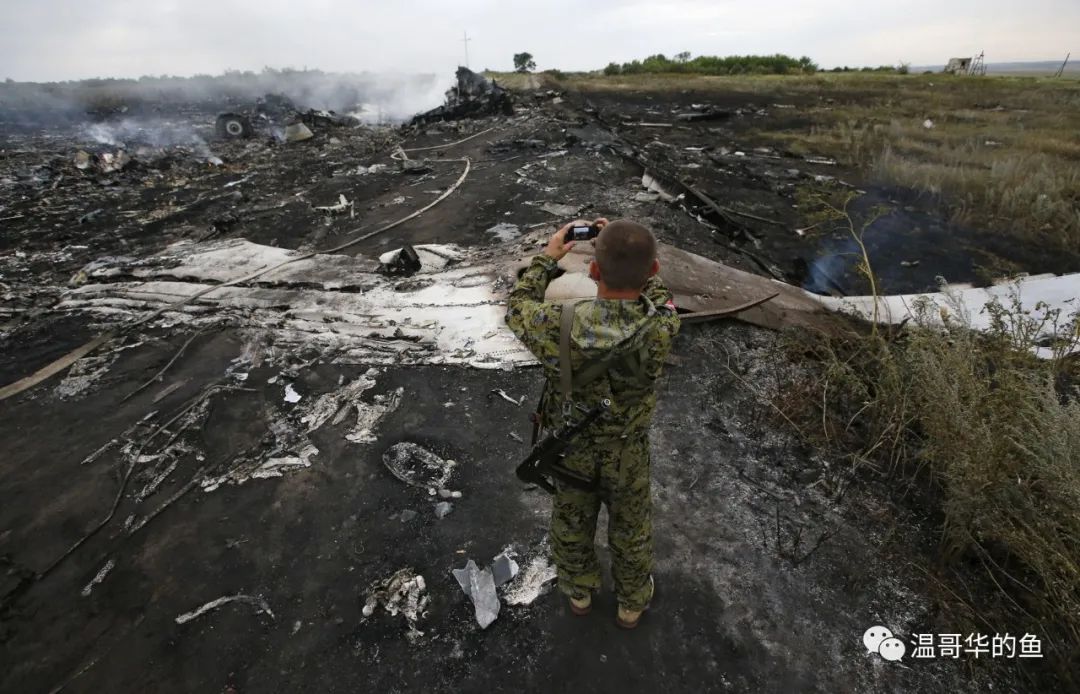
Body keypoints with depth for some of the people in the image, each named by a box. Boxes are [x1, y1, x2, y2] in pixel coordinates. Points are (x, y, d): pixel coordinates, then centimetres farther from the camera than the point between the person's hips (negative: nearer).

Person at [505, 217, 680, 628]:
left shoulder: (560, 329, -35)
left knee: (572, 523, 28)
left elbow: (517, 308, -11)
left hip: (569, 450, 0)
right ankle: (632, 603, 53)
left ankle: (579, 593, 56)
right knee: (630, 529, 27)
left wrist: (547, 258, -2)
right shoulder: (661, 329, -32)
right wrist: (626, 249, -1)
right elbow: (656, 292, -7)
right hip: (626, 453, 0)